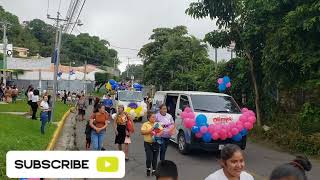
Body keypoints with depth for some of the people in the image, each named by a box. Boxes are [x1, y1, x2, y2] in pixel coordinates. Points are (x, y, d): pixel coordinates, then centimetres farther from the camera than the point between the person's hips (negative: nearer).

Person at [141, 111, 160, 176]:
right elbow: (142, 132, -11)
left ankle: (154, 170, 25)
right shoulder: (145, 124, -2)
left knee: (155, 158, 8)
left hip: (156, 143, 3)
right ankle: (148, 169, 15)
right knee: (149, 158, -9)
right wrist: (150, 130, -19)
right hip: (148, 143, -3)